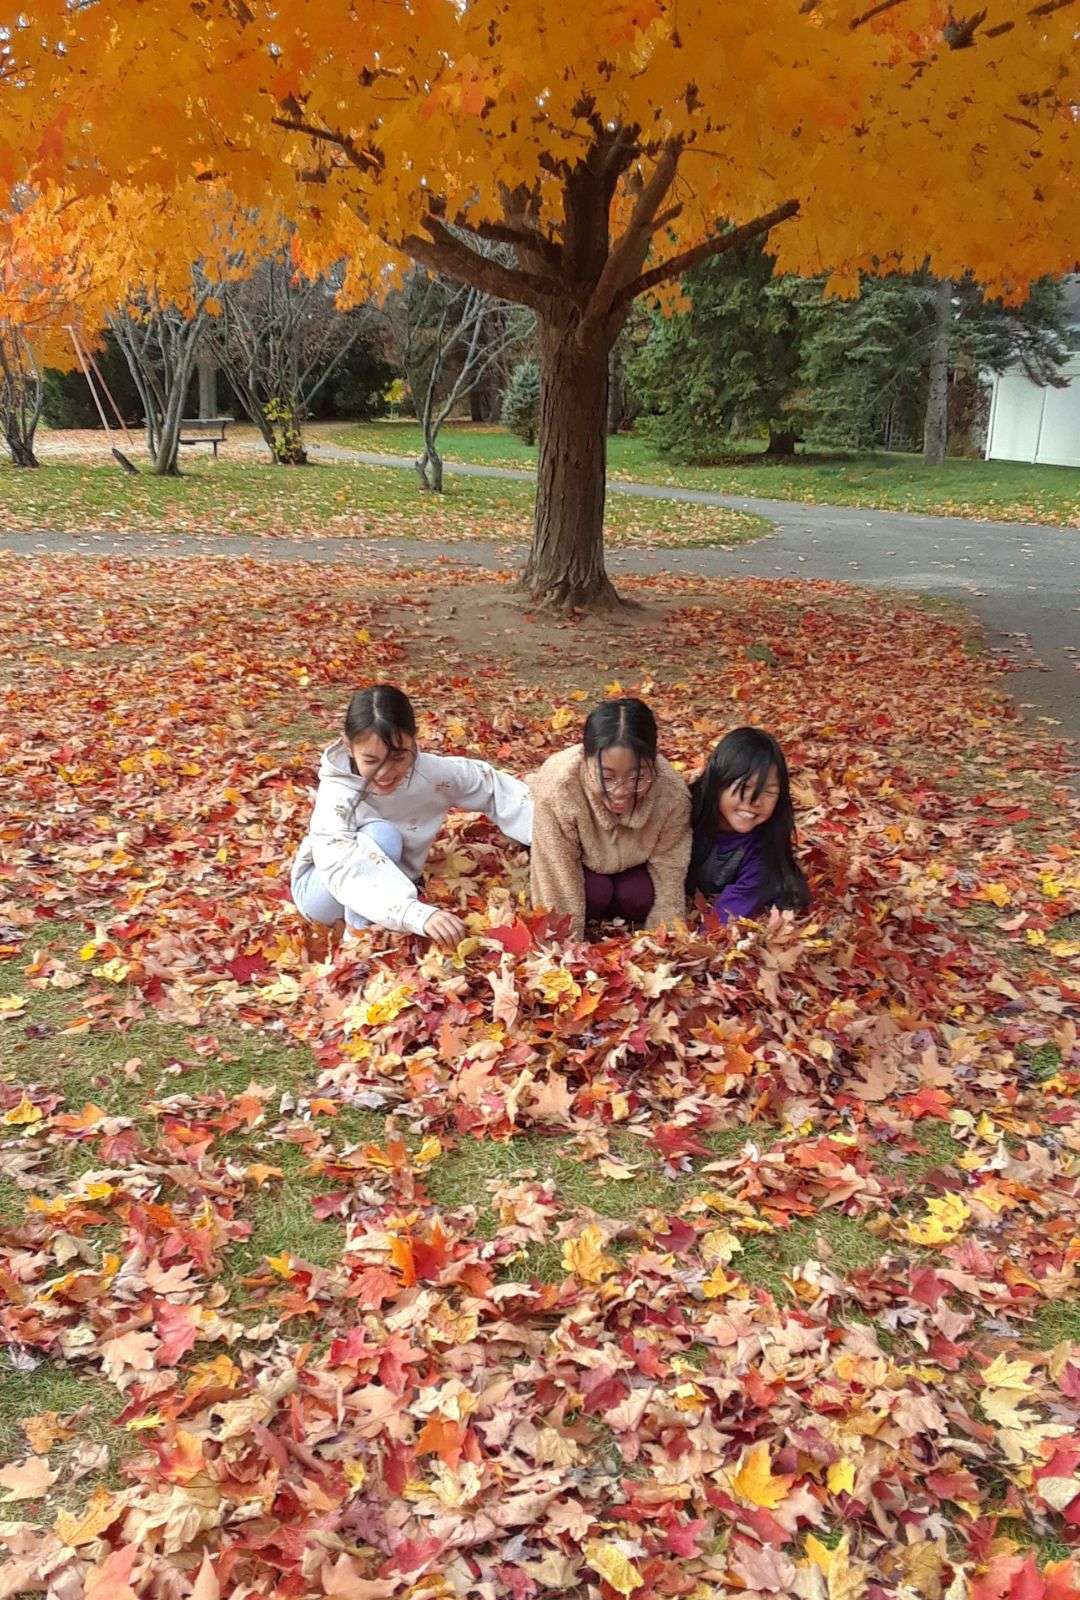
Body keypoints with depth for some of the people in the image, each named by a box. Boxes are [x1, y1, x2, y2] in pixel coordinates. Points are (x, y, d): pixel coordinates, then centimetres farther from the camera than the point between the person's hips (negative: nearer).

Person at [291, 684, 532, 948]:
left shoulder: (431, 772, -22)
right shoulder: (336, 796, -33)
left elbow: (492, 788, -7)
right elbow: (347, 874, -47)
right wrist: (418, 914, -60)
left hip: (393, 886, 5)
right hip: (322, 888, -5)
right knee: (380, 834, -31)